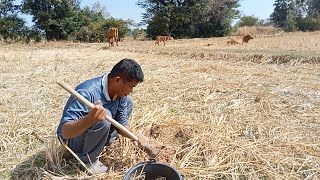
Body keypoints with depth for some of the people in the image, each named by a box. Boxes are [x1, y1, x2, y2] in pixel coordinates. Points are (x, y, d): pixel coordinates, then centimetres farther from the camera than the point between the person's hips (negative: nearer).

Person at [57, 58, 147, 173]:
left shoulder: (120, 93, -11)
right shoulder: (87, 92, -35)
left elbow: (121, 123, -5)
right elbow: (65, 132, -39)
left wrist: (133, 135, -26)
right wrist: (90, 119, -58)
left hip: (94, 134, 7)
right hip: (72, 139, -7)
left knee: (128, 102, 0)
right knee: (103, 117, -36)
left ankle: (103, 142, 6)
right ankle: (87, 160, -10)